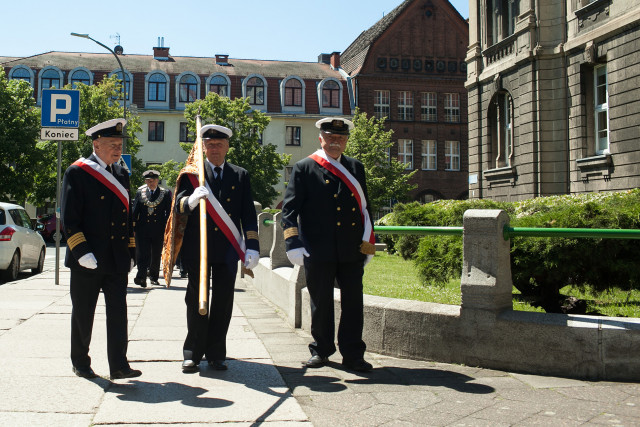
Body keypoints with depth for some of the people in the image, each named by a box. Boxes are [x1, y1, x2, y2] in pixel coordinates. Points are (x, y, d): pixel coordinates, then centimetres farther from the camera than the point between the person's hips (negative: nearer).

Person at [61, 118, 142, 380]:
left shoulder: (121, 174, 13)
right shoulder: (77, 172, -5)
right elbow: (69, 218, -10)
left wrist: (130, 252, 13)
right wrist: (82, 252, -17)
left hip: (117, 260, 5)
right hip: (88, 260, -4)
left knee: (118, 311, 0)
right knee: (83, 313, 8)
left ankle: (118, 365, 3)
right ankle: (80, 363, 24)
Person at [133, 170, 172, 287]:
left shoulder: (166, 193, 4)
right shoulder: (140, 192, 8)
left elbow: (169, 212, 4)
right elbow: (135, 210, 7)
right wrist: (134, 225, -2)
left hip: (158, 230, 0)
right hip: (142, 228, 0)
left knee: (156, 255, 10)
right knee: (142, 253, -9)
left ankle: (153, 277, 24)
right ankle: (141, 277, -16)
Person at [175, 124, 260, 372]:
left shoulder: (240, 176, 10)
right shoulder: (191, 173, 5)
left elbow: (248, 214, 6)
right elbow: (178, 207, -7)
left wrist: (252, 247, -4)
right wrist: (191, 200, -31)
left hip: (228, 249, 2)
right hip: (197, 248, -1)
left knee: (223, 303, 5)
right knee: (196, 302, 3)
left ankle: (216, 354, 16)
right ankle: (193, 354, 15)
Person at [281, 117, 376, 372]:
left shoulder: (356, 168, 14)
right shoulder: (304, 168, 2)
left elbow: (365, 208, 16)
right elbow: (289, 208, -4)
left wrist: (367, 244, 11)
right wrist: (293, 243, -14)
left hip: (352, 251, 3)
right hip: (318, 251, -3)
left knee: (353, 302, 4)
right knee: (321, 303, 8)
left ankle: (353, 354, 13)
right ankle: (321, 351, 24)